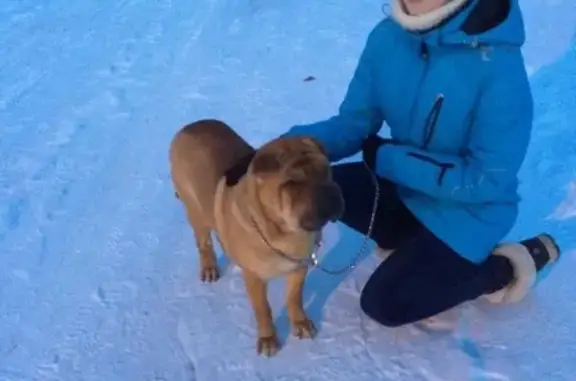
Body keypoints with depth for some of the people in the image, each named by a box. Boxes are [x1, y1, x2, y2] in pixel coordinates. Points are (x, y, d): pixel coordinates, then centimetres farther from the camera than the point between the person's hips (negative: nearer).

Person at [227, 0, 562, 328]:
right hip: (405, 186, 6)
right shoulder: (388, 37, -13)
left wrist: (388, 158, -23)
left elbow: (488, 181, -27)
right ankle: (412, 245, 7)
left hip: (465, 210, -6)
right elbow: (353, 124, -7)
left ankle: (506, 266, 6)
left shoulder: (499, 66, -30)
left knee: (383, 303, -11)